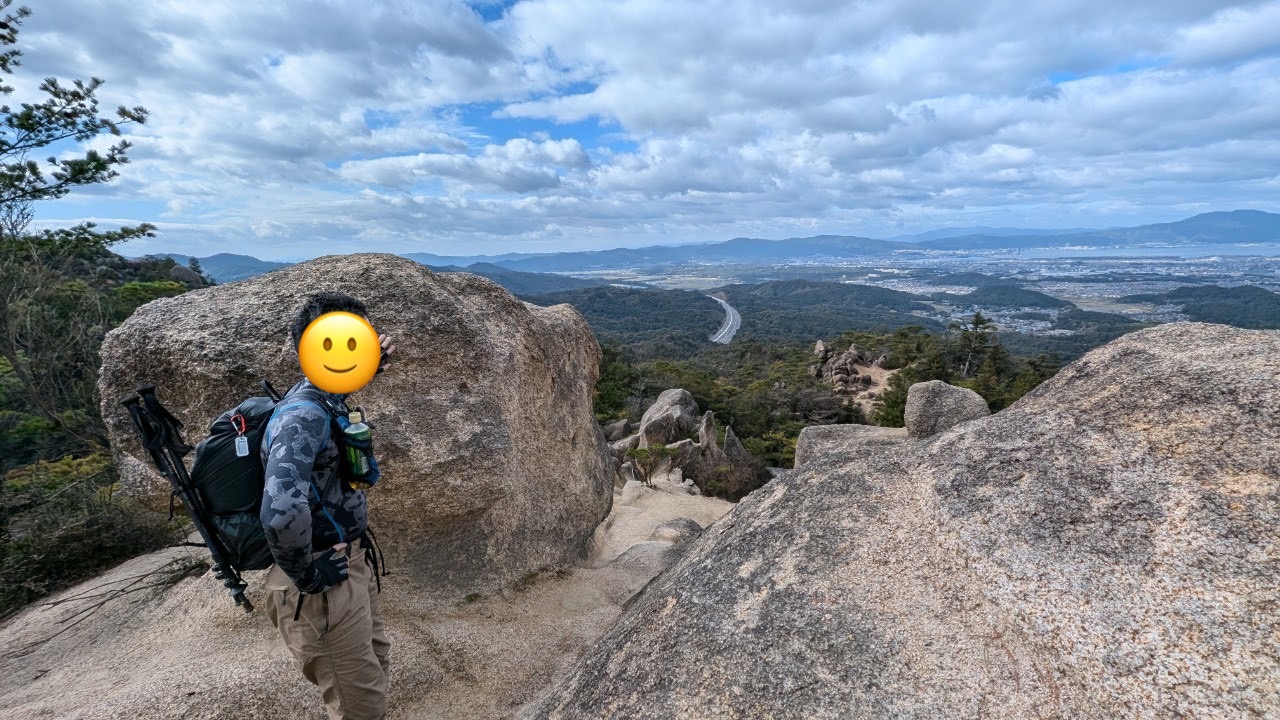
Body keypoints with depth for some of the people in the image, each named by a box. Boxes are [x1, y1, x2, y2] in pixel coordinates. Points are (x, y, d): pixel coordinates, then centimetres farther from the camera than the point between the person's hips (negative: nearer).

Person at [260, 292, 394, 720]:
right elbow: (282, 512, -43)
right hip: (326, 585, -9)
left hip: (352, 562, 9)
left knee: (375, 660, 28)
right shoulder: (302, 416, -28)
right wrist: (305, 576, -27)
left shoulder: (326, 399, 1)